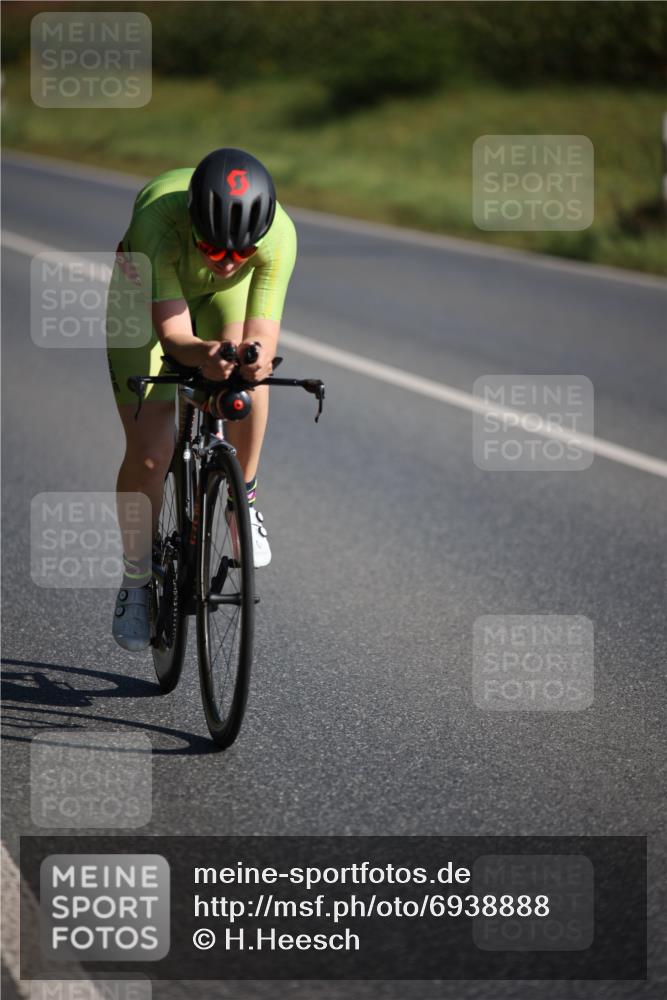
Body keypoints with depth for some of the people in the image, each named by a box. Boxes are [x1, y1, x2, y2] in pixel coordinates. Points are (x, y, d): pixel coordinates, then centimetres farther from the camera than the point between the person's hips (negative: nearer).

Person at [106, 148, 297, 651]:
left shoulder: (278, 233, -37)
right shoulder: (157, 219, -43)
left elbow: (262, 333, -37)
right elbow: (171, 329, -42)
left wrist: (257, 354, -61)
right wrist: (199, 354, -64)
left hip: (223, 298, 2)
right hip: (147, 298, -2)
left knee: (245, 364, -32)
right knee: (148, 455, -10)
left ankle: (244, 498, -6)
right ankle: (136, 576, 15)